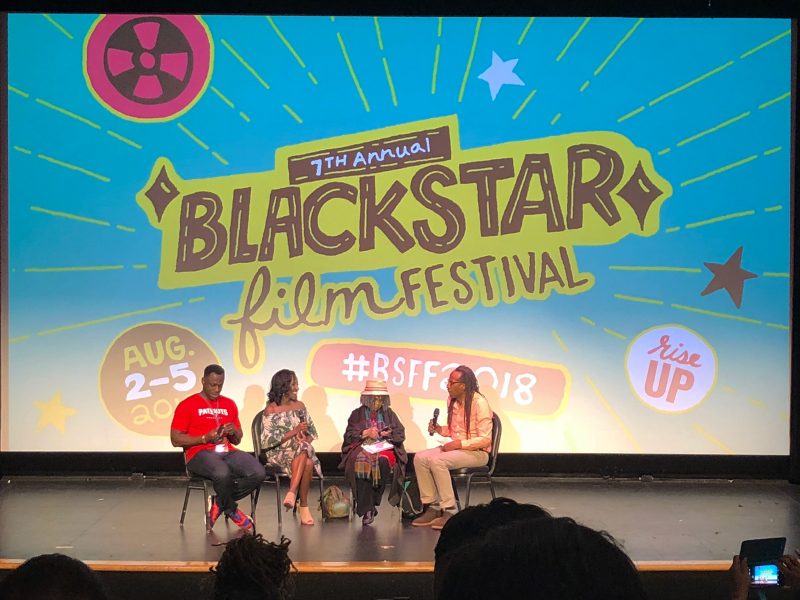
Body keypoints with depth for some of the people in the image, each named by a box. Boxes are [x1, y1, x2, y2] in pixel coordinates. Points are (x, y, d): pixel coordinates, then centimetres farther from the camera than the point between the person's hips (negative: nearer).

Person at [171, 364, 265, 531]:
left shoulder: (229, 404, 18)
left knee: (258, 473, -24)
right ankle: (232, 510, -5)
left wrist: (234, 432, -1)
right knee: (222, 473, -39)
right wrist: (205, 438, -13)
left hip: (227, 452, 5)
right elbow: (175, 439, -3)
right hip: (200, 454, -5)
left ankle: (219, 503, -1)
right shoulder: (187, 405, 3)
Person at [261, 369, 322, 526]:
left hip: (302, 451, 4)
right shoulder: (271, 410, -3)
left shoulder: (299, 406, 13)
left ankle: (292, 493, -37)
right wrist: (294, 432, -16)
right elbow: (269, 441, -10)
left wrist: (305, 438, -9)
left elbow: (310, 432, 16)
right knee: (307, 463, -34)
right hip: (278, 453, -4)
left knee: (309, 463, -33)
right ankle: (304, 507, -30)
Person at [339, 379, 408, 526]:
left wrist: (388, 434, -6)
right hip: (362, 448, -1)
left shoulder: (389, 414, 21)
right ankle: (366, 509, -35)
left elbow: (400, 434, 13)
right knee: (362, 462, -37)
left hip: (385, 448, 1)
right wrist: (366, 433, -7)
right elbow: (349, 435, 7)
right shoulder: (357, 414, 17)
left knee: (383, 461, -36)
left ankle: (372, 504, -26)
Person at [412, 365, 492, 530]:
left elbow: (485, 440, -20)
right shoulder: (452, 401, 7)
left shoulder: (479, 403, -18)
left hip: (477, 452, -8)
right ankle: (432, 507, -6)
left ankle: (449, 510, -20)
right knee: (420, 458, -12)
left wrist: (458, 444, -23)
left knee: (437, 460, -30)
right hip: (456, 448, 8)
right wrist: (439, 429, 0)